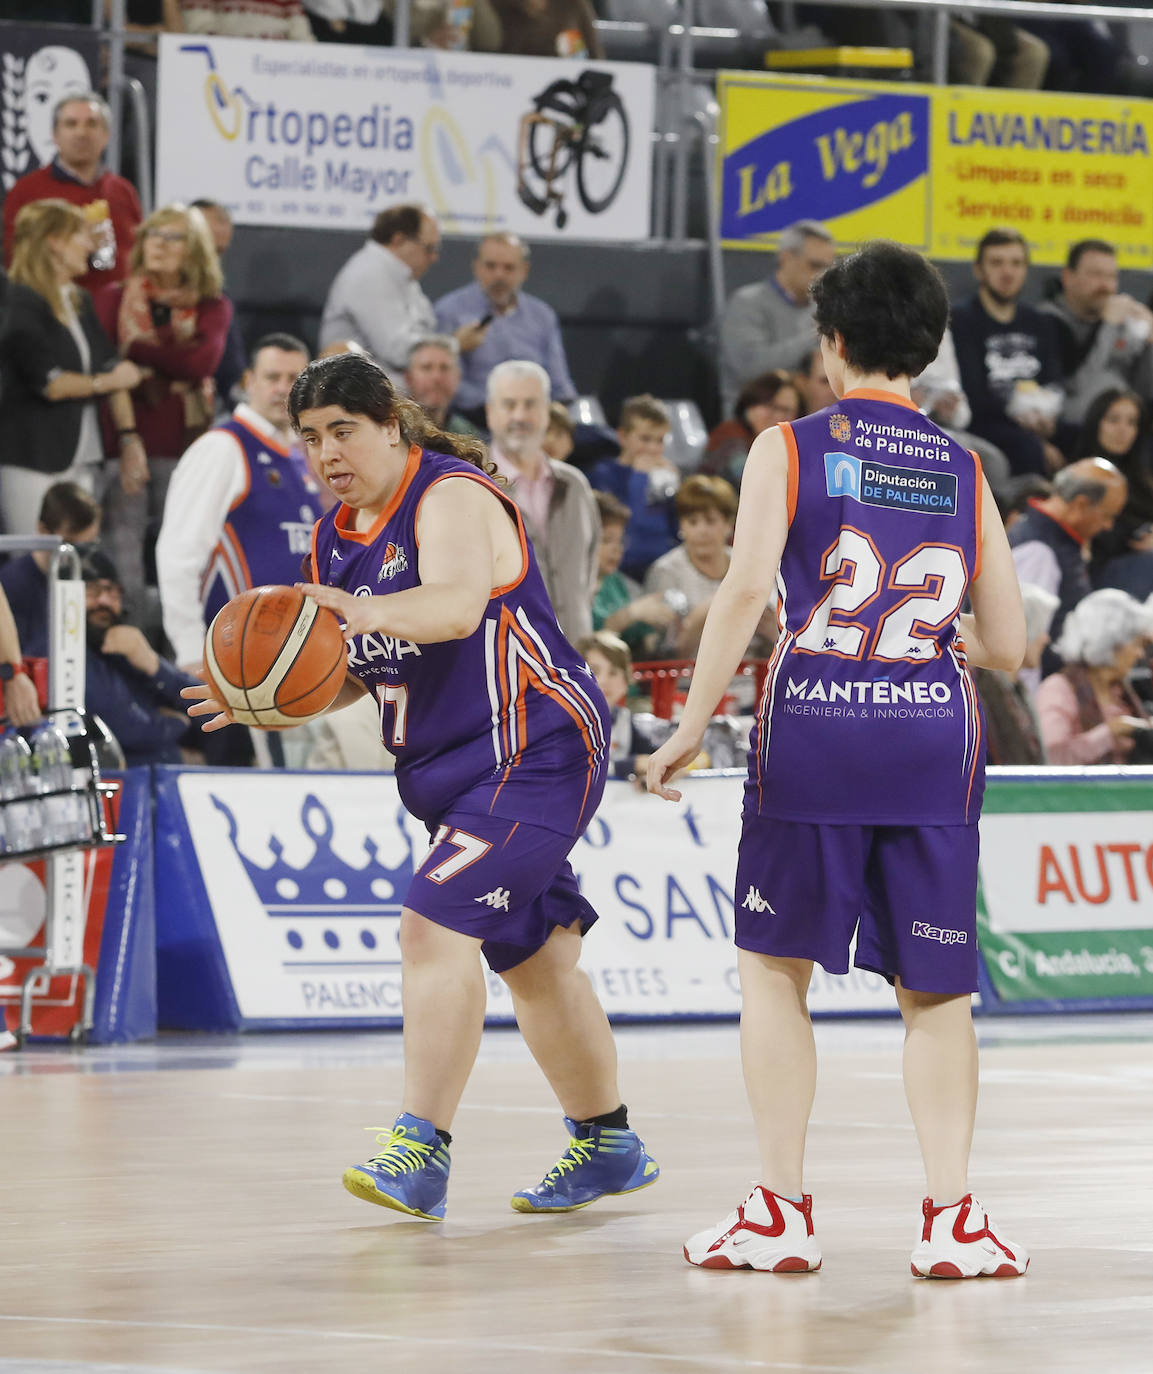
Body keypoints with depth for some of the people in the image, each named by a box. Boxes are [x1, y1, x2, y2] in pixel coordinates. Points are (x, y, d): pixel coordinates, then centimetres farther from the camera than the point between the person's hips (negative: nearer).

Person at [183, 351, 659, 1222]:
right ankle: (607, 1147, 29)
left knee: (436, 924, -22)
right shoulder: (337, 537, 10)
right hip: (448, 768, 10)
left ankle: (421, 1150, -25)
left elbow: (457, 605, -36)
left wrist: (363, 612, -53)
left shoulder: (452, 496, -17)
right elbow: (352, 671, 16)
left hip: (532, 749, -10)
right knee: (533, 959, 16)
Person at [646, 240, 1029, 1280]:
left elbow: (746, 587, -11)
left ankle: (781, 1213, 8)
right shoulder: (964, 470, 12)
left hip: (814, 726, -2)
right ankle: (952, 1213, -1)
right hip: (936, 732, 2)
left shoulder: (789, 449, 3)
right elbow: (1008, 645, 10)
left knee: (775, 966, 11)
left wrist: (691, 724, -7)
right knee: (936, 986, 8)